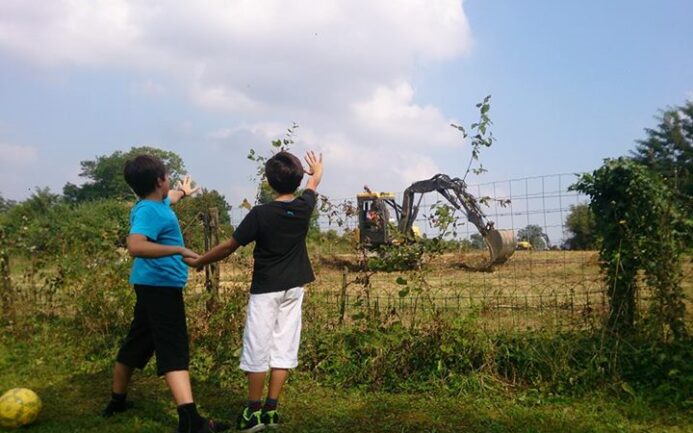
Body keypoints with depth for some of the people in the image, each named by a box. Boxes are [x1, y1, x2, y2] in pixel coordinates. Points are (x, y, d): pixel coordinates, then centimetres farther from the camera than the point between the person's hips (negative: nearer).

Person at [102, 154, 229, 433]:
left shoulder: (155, 203, 10)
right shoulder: (148, 211, -21)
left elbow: (165, 199, 38)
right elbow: (135, 246, -38)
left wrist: (182, 193, 58)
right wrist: (178, 250, -40)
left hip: (155, 285, 10)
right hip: (161, 285, -10)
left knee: (136, 343, 20)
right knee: (174, 351, -16)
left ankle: (117, 402, 34)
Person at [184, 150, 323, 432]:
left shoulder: (260, 214, -16)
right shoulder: (304, 207, -3)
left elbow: (229, 246, -10)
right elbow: (312, 184, 22)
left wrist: (199, 261, 5)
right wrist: (317, 170, 44)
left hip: (266, 289, -4)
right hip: (294, 288, 5)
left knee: (258, 348, 4)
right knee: (284, 347, 7)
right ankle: (271, 409, 11)